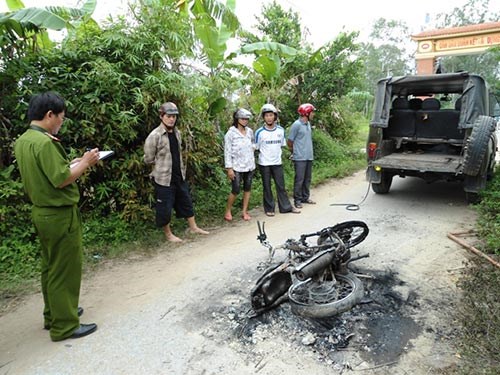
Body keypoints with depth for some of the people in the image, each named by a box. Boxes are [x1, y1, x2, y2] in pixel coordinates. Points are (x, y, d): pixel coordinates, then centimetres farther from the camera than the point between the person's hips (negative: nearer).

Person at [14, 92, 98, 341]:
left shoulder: (23, 141, 9)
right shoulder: (44, 142, -21)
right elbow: (61, 180, -24)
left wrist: (71, 164, 12)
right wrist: (85, 163, -12)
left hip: (42, 212, 10)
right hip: (60, 215, -10)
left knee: (51, 267, 20)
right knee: (65, 270, 2)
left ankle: (53, 314, 34)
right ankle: (64, 325, 14)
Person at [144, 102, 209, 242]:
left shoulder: (176, 132, 4)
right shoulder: (154, 136, -17)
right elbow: (148, 159, -11)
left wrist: (179, 167, 9)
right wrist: (163, 164, 0)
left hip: (179, 176, 7)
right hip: (163, 178, -7)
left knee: (186, 201, 17)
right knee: (165, 207, 5)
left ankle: (193, 227, 33)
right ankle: (168, 234, 24)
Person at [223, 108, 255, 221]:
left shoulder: (249, 131, 6)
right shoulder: (231, 133, -8)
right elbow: (227, 151, -9)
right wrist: (229, 168, -13)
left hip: (249, 165, 5)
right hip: (237, 167, -5)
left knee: (247, 189, 7)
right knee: (235, 191, -7)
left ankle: (245, 212, 18)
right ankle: (227, 212, 12)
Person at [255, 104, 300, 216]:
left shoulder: (281, 130, 1)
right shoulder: (259, 132, -8)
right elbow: (256, 148, 1)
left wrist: (275, 153, 6)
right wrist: (265, 154, 1)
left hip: (277, 163, 2)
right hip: (264, 164, -2)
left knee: (281, 186, 8)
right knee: (267, 187, 6)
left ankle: (286, 207, 17)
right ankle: (269, 209, 17)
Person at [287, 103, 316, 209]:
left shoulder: (308, 124, 10)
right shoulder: (296, 125, -13)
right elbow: (289, 142, -7)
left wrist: (309, 152, 13)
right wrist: (296, 152, 6)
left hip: (309, 157, 7)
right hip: (300, 158, -7)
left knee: (307, 179, 13)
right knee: (299, 179, -2)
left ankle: (305, 197, 25)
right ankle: (297, 200, 8)